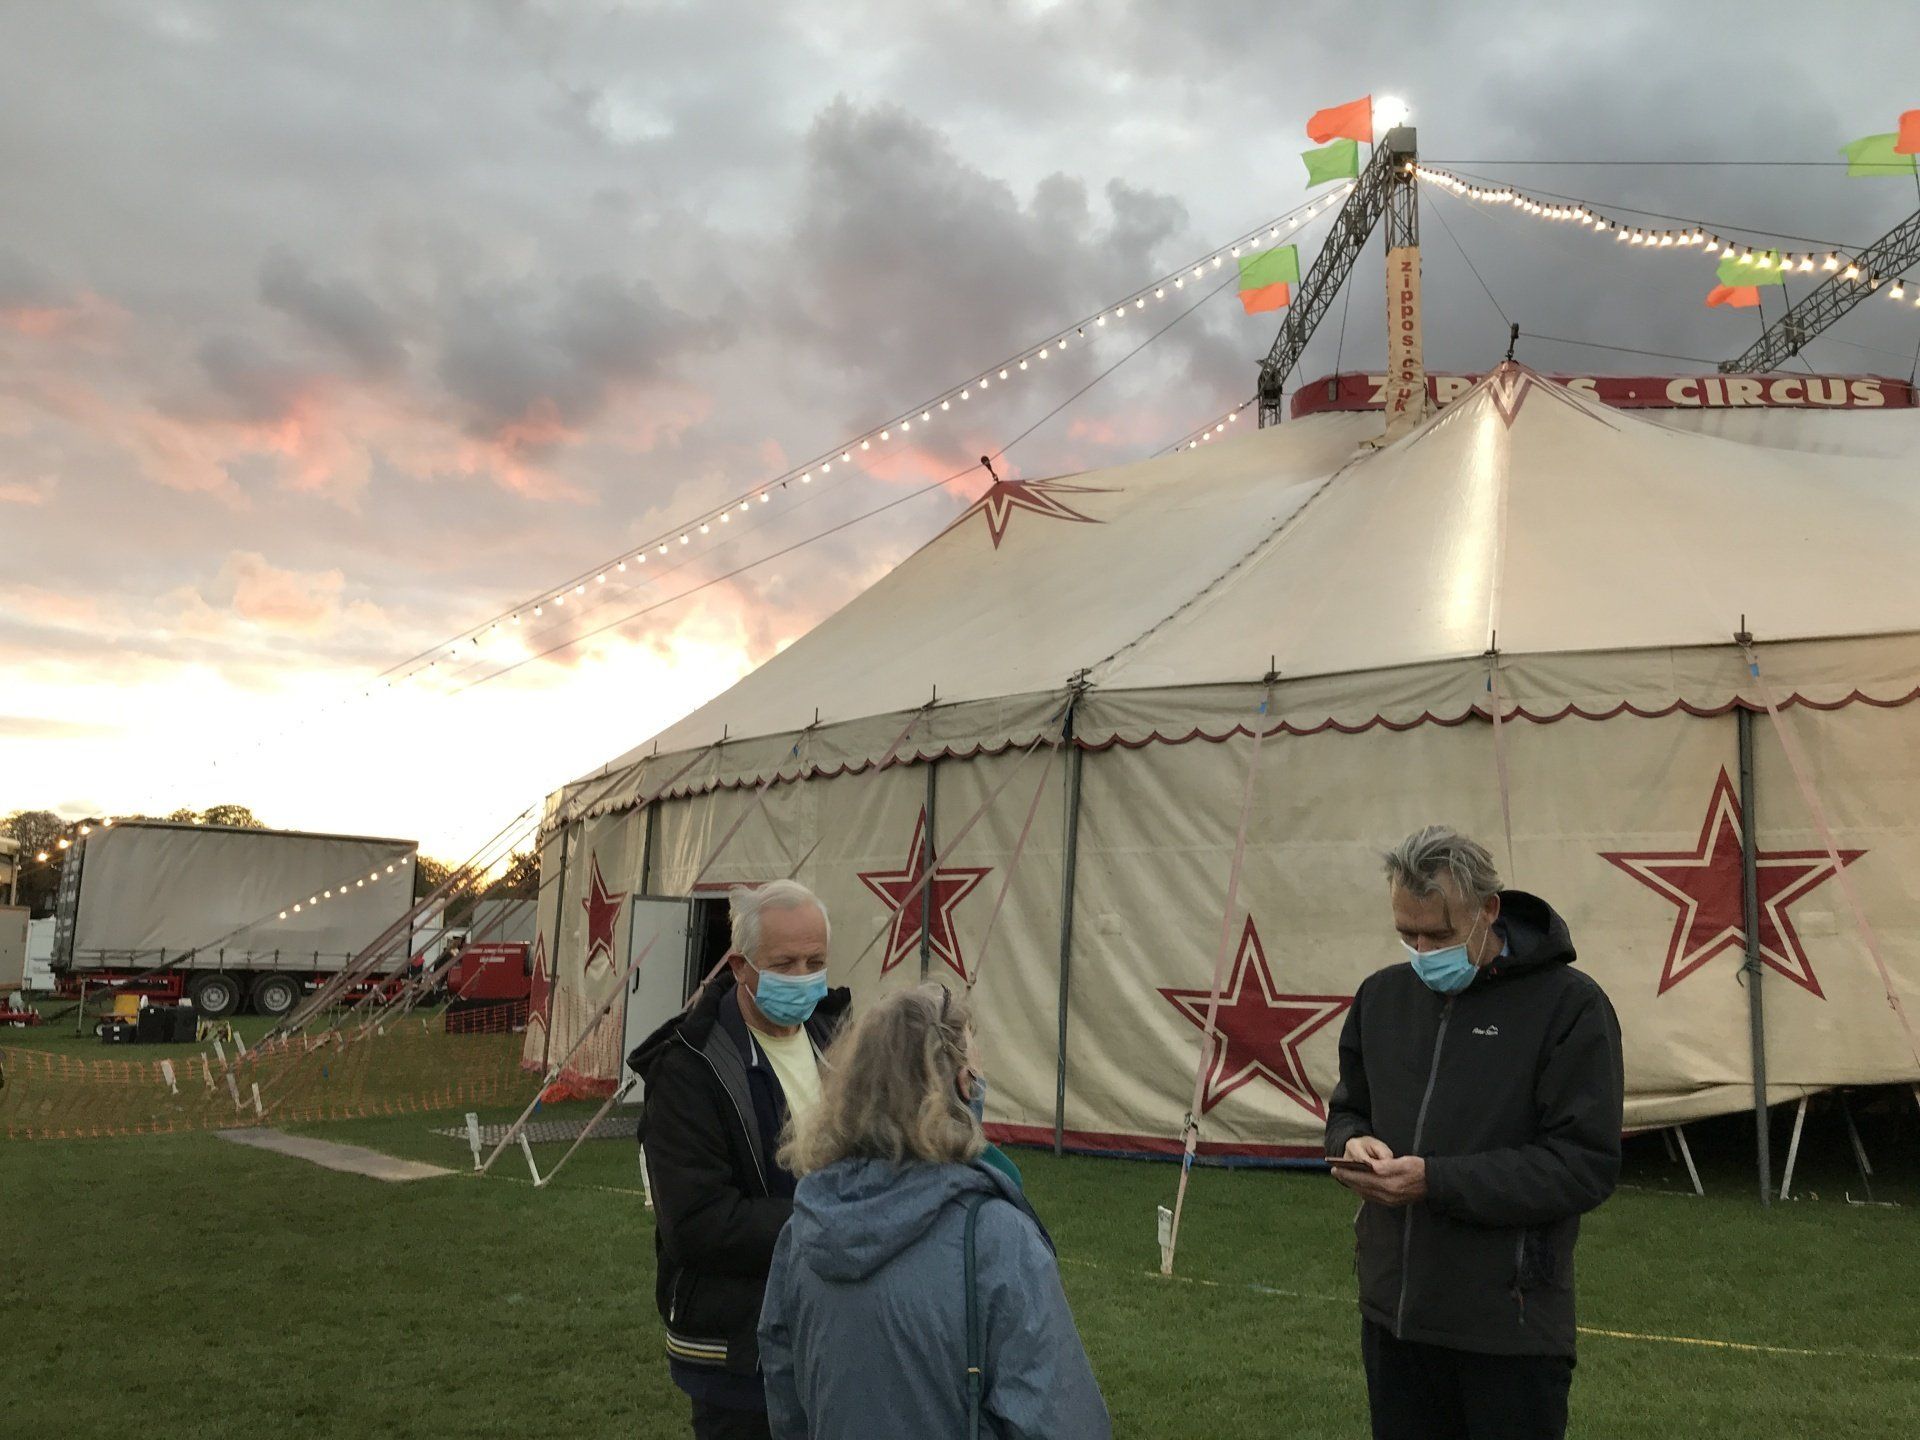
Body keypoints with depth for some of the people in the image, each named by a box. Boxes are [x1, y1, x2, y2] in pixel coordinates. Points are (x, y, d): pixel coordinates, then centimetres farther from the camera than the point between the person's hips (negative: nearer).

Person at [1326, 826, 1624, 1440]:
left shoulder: (1569, 1004, -11)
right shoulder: (1382, 994, 6)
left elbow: (1585, 1165, -15)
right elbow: (1348, 1109, 19)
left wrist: (1437, 1181, -21)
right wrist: (1353, 1143, -6)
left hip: (1510, 1327, -5)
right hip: (1391, 1312, 5)